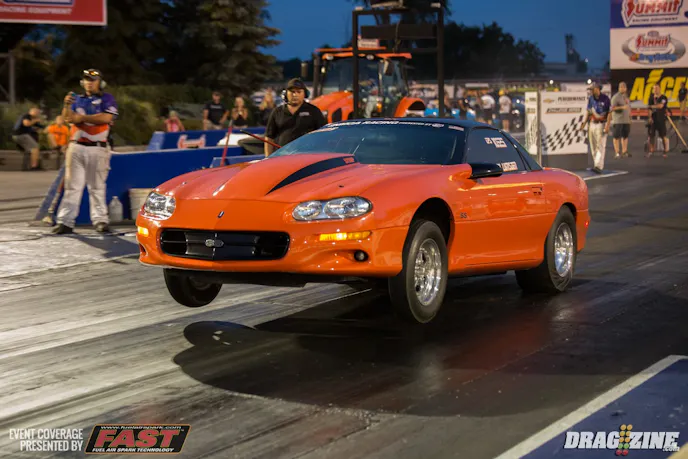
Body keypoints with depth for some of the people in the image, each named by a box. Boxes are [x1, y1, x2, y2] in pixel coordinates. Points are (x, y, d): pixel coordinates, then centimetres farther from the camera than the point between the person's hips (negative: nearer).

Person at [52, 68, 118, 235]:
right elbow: (67, 118, 3)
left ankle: (100, 220, 8)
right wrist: (67, 105, -17)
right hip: (77, 147, 3)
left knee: (97, 187, 4)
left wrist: (82, 117, -10)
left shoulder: (106, 99, 5)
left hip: (97, 149, -2)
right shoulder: (77, 99, 15)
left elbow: (106, 118, -12)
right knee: (72, 186, 0)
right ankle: (66, 222, -2)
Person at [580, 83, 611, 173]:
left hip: (601, 124, -6)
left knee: (600, 146, -11)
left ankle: (599, 166, -16)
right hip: (592, 124, 6)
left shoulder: (605, 99, -10)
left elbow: (609, 113, -9)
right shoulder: (591, 99, 6)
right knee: (593, 146, 7)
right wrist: (584, 124, 9)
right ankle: (596, 164, 18)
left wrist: (607, 125, -17)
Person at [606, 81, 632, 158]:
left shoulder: (626, 97, 16)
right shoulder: (616, 97, -7)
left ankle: (624, 151, 12)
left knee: (625, 136, 7)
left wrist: (629, 116, 18)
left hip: (626, 120, 7)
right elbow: (612, 108, -15)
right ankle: (617, 152, -2)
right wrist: (622, 107, -25)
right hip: (618, 120, -7)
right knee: (617, 137, -4)